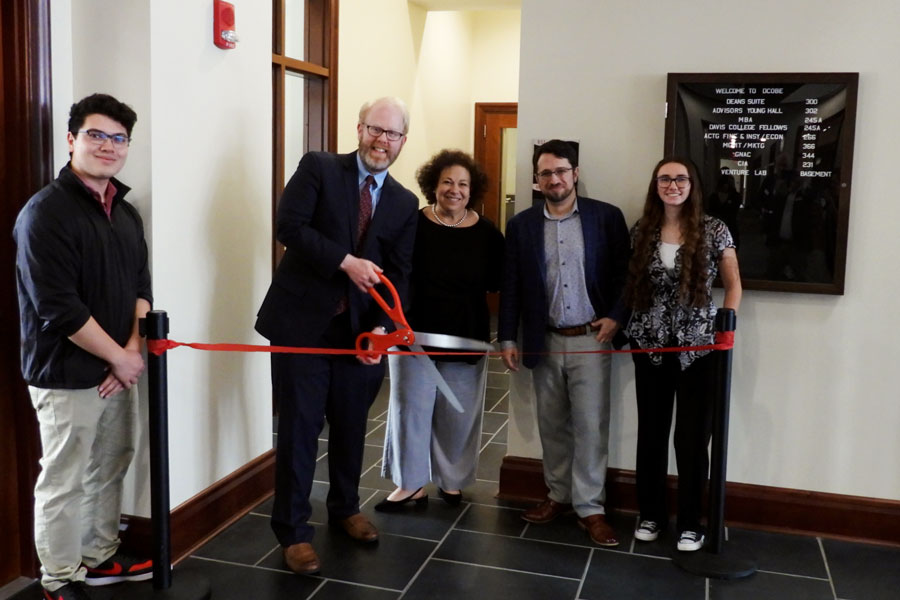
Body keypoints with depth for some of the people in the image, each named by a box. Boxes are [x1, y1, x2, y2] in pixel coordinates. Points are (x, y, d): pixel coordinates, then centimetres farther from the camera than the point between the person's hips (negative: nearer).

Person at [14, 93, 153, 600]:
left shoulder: (126, 212, 10)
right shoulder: (46, 212, -14)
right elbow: (59, 309, -19)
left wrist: (133, 349, -3)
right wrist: (121, 357, -13)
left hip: (119, 368, 7)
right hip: (67, 375, -7)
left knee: (110, 468, 17)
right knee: (64, 481, 5)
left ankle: (100, 558, 34)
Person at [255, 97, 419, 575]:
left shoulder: (404, 203, 9)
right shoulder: (318, 168, -2)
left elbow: (398, 273, 4)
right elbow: (289, 225, -14)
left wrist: (380, 327, -10)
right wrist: (347, 261, -19)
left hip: (358, 329, 4)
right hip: (302, 322, -4)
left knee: (350, 426, 16)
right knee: (299, 429, 1)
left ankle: (345, 508, 38)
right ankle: (293, 531, 16)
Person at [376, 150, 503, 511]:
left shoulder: (487, 233, -3)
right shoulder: (412, 224, -8)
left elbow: (496, 282, 3)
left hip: (466, 337, 2)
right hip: (414, 333, -1)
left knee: (458, 412, 12)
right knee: (411, 406, 4)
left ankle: (451, 479, 30)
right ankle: (411, 483, 18)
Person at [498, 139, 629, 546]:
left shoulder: (607, 217, -1)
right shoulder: (521, 225, 5)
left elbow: (625, 272, 2)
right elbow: (511, 285, 5)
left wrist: (616, 315, -10)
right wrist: (507, 337, 2)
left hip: (590, 339, -2)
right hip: (544, 342, 3)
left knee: (590, 425, -1)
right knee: (552, 425, 12)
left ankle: (589, 507, 10)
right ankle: (559, 494, 27)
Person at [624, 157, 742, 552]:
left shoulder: (713, 230, -3)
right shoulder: (641, 231, 4)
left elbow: (733, 285, 2)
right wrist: (618, 320, 2)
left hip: (698, 346, -2)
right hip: (650, 345, 2)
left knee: (692, 436, 3)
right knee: (651, 432, 11)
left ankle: (690, 523, 18)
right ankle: (651, 513, 26)